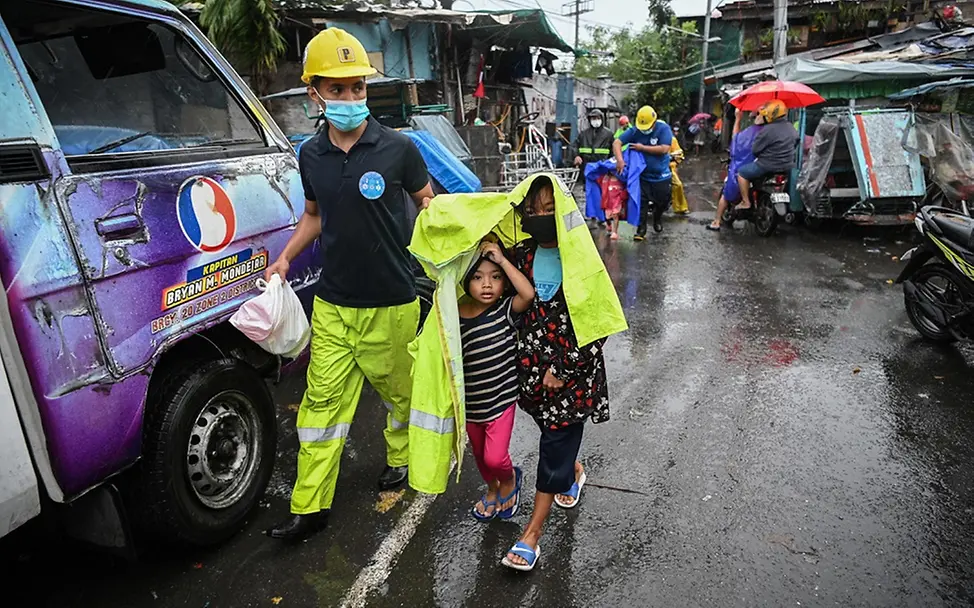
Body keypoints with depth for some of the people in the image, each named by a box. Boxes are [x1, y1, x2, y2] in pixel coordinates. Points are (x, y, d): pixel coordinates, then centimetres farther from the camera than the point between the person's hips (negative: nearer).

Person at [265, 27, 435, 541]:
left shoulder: (397, 148, -9)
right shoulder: (310, 155, 3)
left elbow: (427, 202, 5)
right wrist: (285, 258, 6)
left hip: (390, 304, -3)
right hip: (332, 305, 3)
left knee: (401, 390, 15)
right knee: (322, 401, 6)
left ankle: (400, 456, 44)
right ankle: (309, 507, 18)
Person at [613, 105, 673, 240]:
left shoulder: (663, 129, -13)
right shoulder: (635, 131, -7)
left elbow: (664, 149, -24)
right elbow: (617, 143, -11)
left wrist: (642, 148, -20)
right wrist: (620, 159, -28)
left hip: (662, 176, 0)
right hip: (642, 175, 1)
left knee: (663, 202, 14)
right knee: (641, 203, -4)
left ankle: (657, 219, 44)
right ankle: (641, 230, 7)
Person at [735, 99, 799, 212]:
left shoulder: (768, 130, -21)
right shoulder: (791, 127, 4)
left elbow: (754, 150, -17)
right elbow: (796, 141, 19)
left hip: (768, 166, -8)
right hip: (788, 166, 8)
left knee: (742, 173, 8)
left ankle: (745, 202, 6)